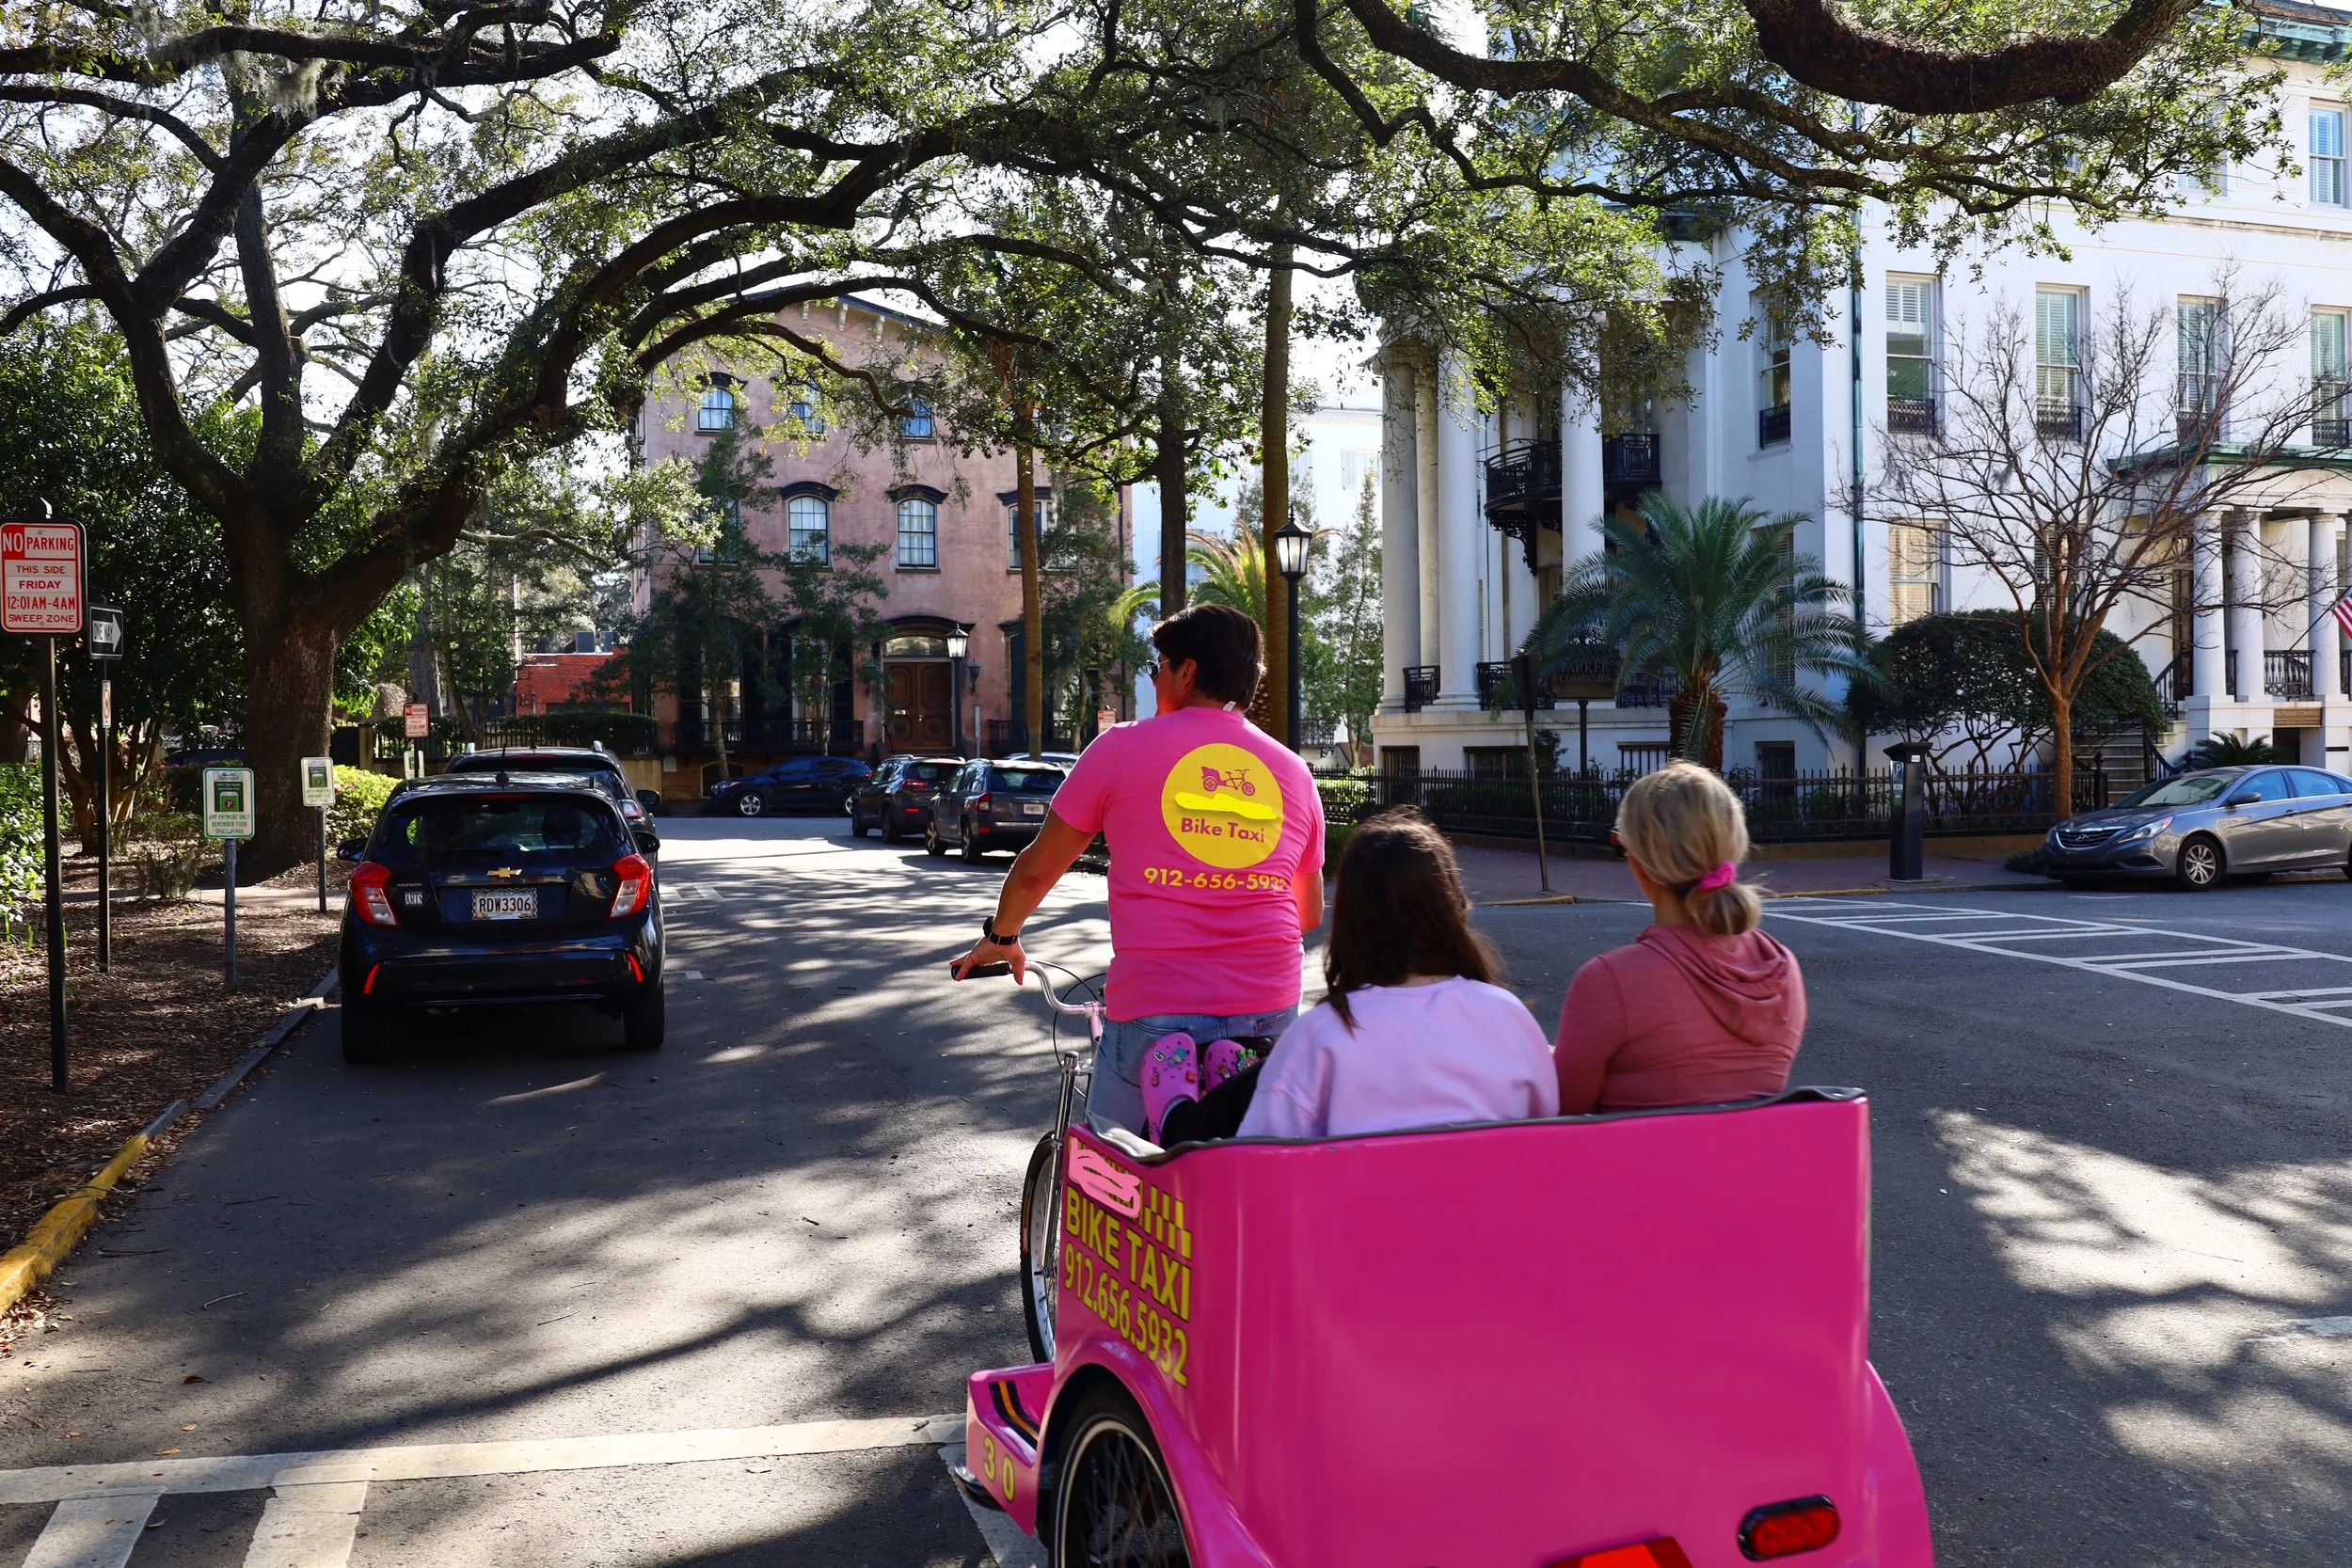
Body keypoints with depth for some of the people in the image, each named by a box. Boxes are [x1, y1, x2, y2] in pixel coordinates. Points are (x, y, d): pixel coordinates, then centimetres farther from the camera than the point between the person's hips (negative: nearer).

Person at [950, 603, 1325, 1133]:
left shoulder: (1123, 747, 1)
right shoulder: (1294, 771, 11)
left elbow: (1036, 868, 9)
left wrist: (999, 938, 28)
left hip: (1156, 1012, -3)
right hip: (1272, 1011, 4)